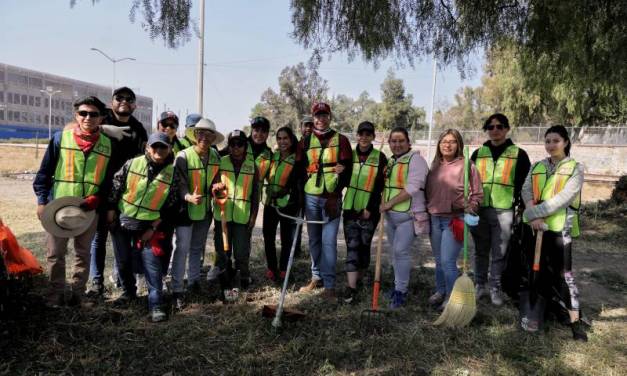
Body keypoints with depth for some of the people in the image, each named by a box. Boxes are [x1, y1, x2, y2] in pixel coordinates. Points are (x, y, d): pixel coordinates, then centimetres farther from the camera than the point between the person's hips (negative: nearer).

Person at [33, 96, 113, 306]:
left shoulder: (108, 144, 1)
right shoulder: (61, 138, -2)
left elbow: (110, 179, 3)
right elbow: (44, 171, 1)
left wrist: (95, 200, -11)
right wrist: (42, 201, -5)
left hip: (89, 210, 1)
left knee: (83, 254, 11)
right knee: (55, 254, 6)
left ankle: (77, 293, 24)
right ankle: (56, 294, 20)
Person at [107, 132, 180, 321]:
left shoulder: (172, 174, -7)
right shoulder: (132, 164, -6)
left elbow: (170, 206, -4)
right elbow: (115, 186, 0)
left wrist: (153, 228, -6)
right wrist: (111, 212, -1)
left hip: (148, 225, -2)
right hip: (122, 221, 2)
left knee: (152, 262, -8)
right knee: (123, 260, 13)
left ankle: (156, 305, -3)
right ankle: (129, 292, 36)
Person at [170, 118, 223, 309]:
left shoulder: (215, 156, -2)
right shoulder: (183, 156, -19)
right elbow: (180, 184, -25)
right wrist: (188, 197, -43)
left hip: (205, 210, 5)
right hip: (186, 209, -5)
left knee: (198, 247, 18)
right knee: (182, 249, -6)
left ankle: (194, 281, 34)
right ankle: (177, 290, 3)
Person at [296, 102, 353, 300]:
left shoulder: (341, 140, 3)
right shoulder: (305, 142, 10)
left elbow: (347, 168, -2)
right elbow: (299, 169, 11)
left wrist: (336, 194, -10)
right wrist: (301, 194, 2)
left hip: (331, 198, -3)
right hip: (310, 197, 3)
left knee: (328, 241, -6)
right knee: (314, 239, 11)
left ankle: (329, 284, 1)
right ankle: (316, 277, 24)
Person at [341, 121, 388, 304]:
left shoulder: (380, 157, -2)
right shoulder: (349, 155, 7)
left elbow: (379, 186, -7)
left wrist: (370, 208, -12)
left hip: (369, 211, -2)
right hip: (350, 209, 2)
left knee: (364, 246, 7)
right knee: (352, 247, -2)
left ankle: (358, 279, 26)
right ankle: (351, 287, -2)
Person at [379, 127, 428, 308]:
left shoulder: (415, 159, -11)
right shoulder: (390, 161, 14)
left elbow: (411, 188, -21)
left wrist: (389, 203, -18)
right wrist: (384, 204, 0)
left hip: (408, 214, -8)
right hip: (390, 214, 8)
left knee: (401, 251, -10)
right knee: (395, 251, 14)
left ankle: (401, 291, 1)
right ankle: (399, 285, 28)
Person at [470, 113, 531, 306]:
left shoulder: (518, 154, 3)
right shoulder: (478, 153, 10)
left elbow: (526, 185, 2)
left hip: (504, 211, -2)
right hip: (480, 210, 3)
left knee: (499, 253, 4)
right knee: (481, 251, 11)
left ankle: (495, 288, 17)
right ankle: (480, 285, 24)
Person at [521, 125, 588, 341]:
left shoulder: (575, 168, -2)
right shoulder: (537, 167, 12)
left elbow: (563, 198, -14)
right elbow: (526, 190, -1)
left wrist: (533, 213, -16)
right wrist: (533, 214, -18)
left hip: (559, 227, -4)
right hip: (534, 226, 5)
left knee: (563, 272, -5)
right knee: (539, 269, 12)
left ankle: (575, 320, 3)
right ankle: (551, 305, 30)